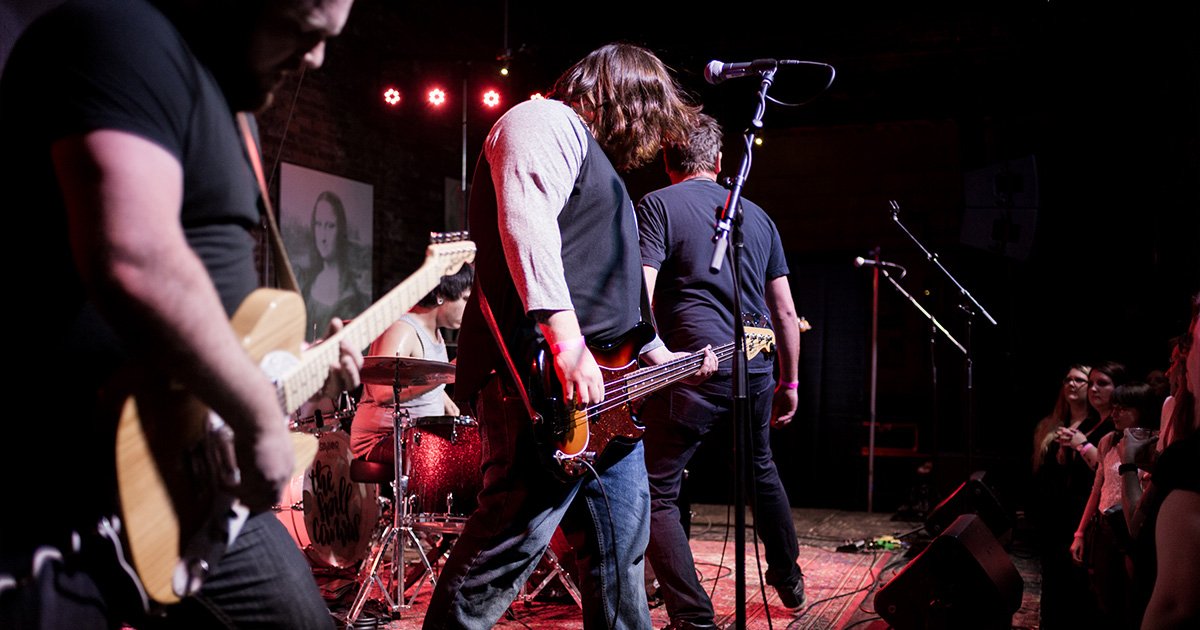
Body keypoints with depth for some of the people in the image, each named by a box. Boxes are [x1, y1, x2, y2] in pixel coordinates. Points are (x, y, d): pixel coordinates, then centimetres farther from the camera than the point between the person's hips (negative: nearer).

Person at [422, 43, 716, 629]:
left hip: (604, 391, 11)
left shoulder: (598, 162, 30)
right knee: (505, 553, -9)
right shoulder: (545, 123, -1)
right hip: (545, 387, -11)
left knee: (621, 559, 15)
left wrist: (657, 357, 27)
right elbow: (526, 224, -21)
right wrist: (567, 342, -30)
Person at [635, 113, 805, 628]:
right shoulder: (756, 214, 16)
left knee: (655, 494, 1)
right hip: (755, 373, 7)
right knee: (761, 471, 29)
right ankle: (789, 581, 44)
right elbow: (785, 311, 16)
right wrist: (789, 382, 24)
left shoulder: (657, 205, 0)